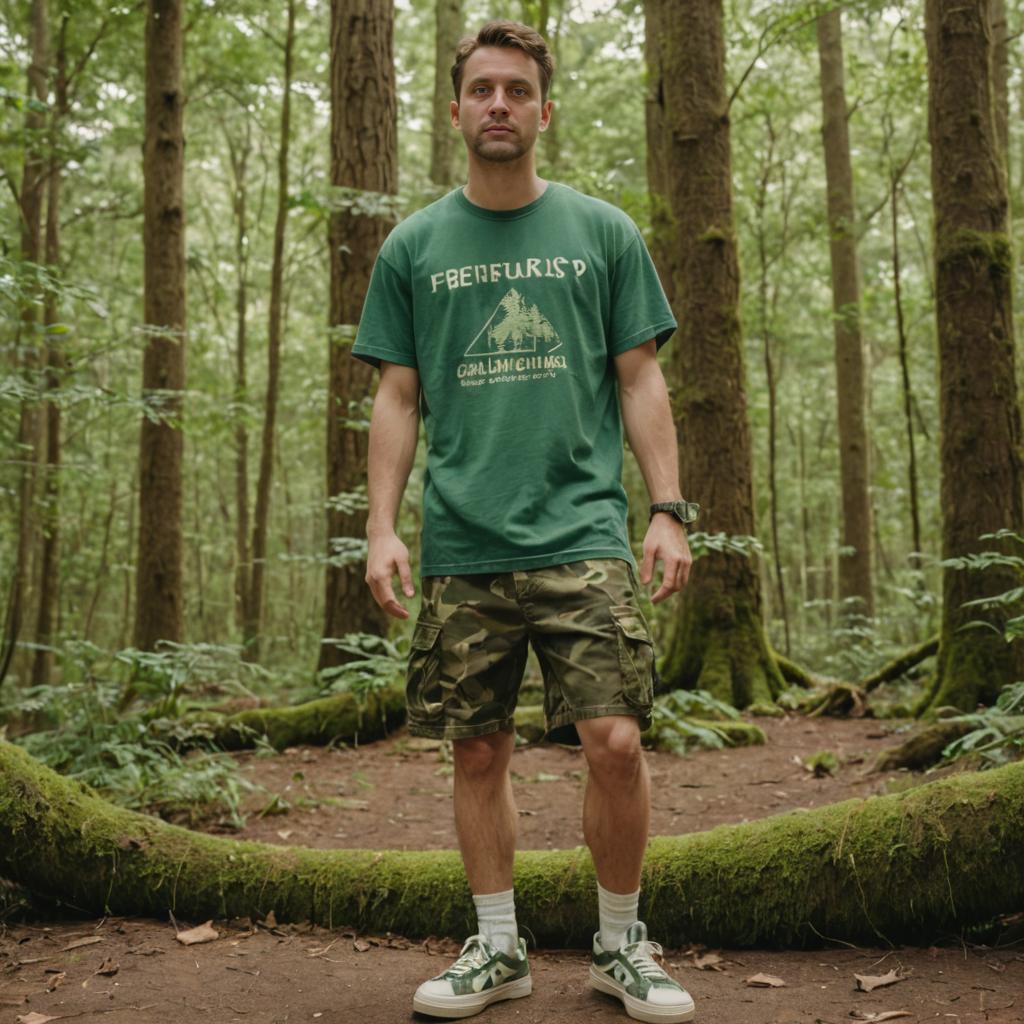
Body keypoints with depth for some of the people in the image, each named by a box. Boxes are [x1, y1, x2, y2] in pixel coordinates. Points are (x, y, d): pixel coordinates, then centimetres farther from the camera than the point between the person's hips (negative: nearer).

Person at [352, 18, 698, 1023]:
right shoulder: (413, 246, 11)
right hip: (460, 551, 2)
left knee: (614, 741, -7)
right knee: (478, 752, 7)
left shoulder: (603, 232, 9)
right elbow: (397, 398, 11)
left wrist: (668, 508, -1)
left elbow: (639, 380, 8)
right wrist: (381, 527, 1)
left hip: (583, 536, -1)